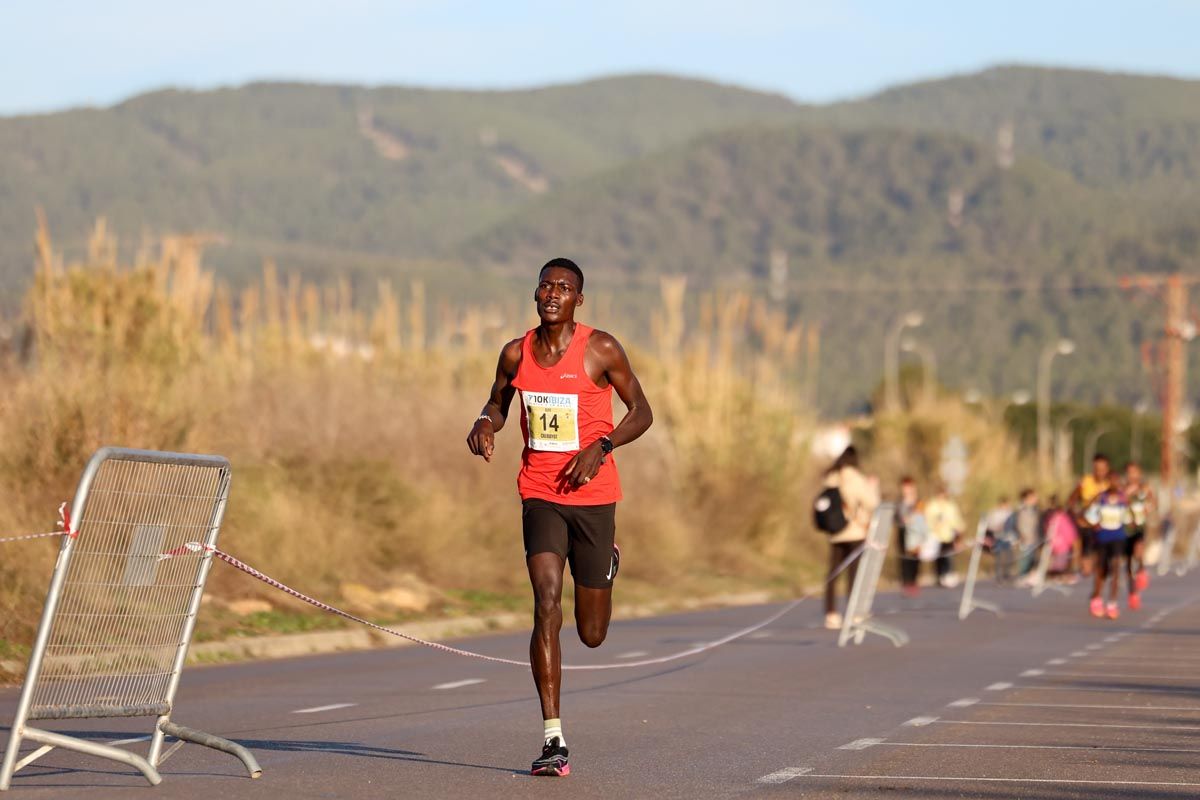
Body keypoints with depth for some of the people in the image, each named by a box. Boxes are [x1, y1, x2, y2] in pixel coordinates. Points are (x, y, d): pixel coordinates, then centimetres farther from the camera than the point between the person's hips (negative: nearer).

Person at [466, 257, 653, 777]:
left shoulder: (601, 350, -6)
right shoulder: (516, 354, 2)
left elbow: (641, 412, 1)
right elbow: (499, 402, 20)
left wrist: (601, 446, -16)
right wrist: (485, 423, -4)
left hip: (592, 496, -1)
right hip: (540, 495, 1)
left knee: (592, 634, 9)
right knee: (546, 606, -19)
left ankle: (607, 561, 47)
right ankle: (553, 738, -18)